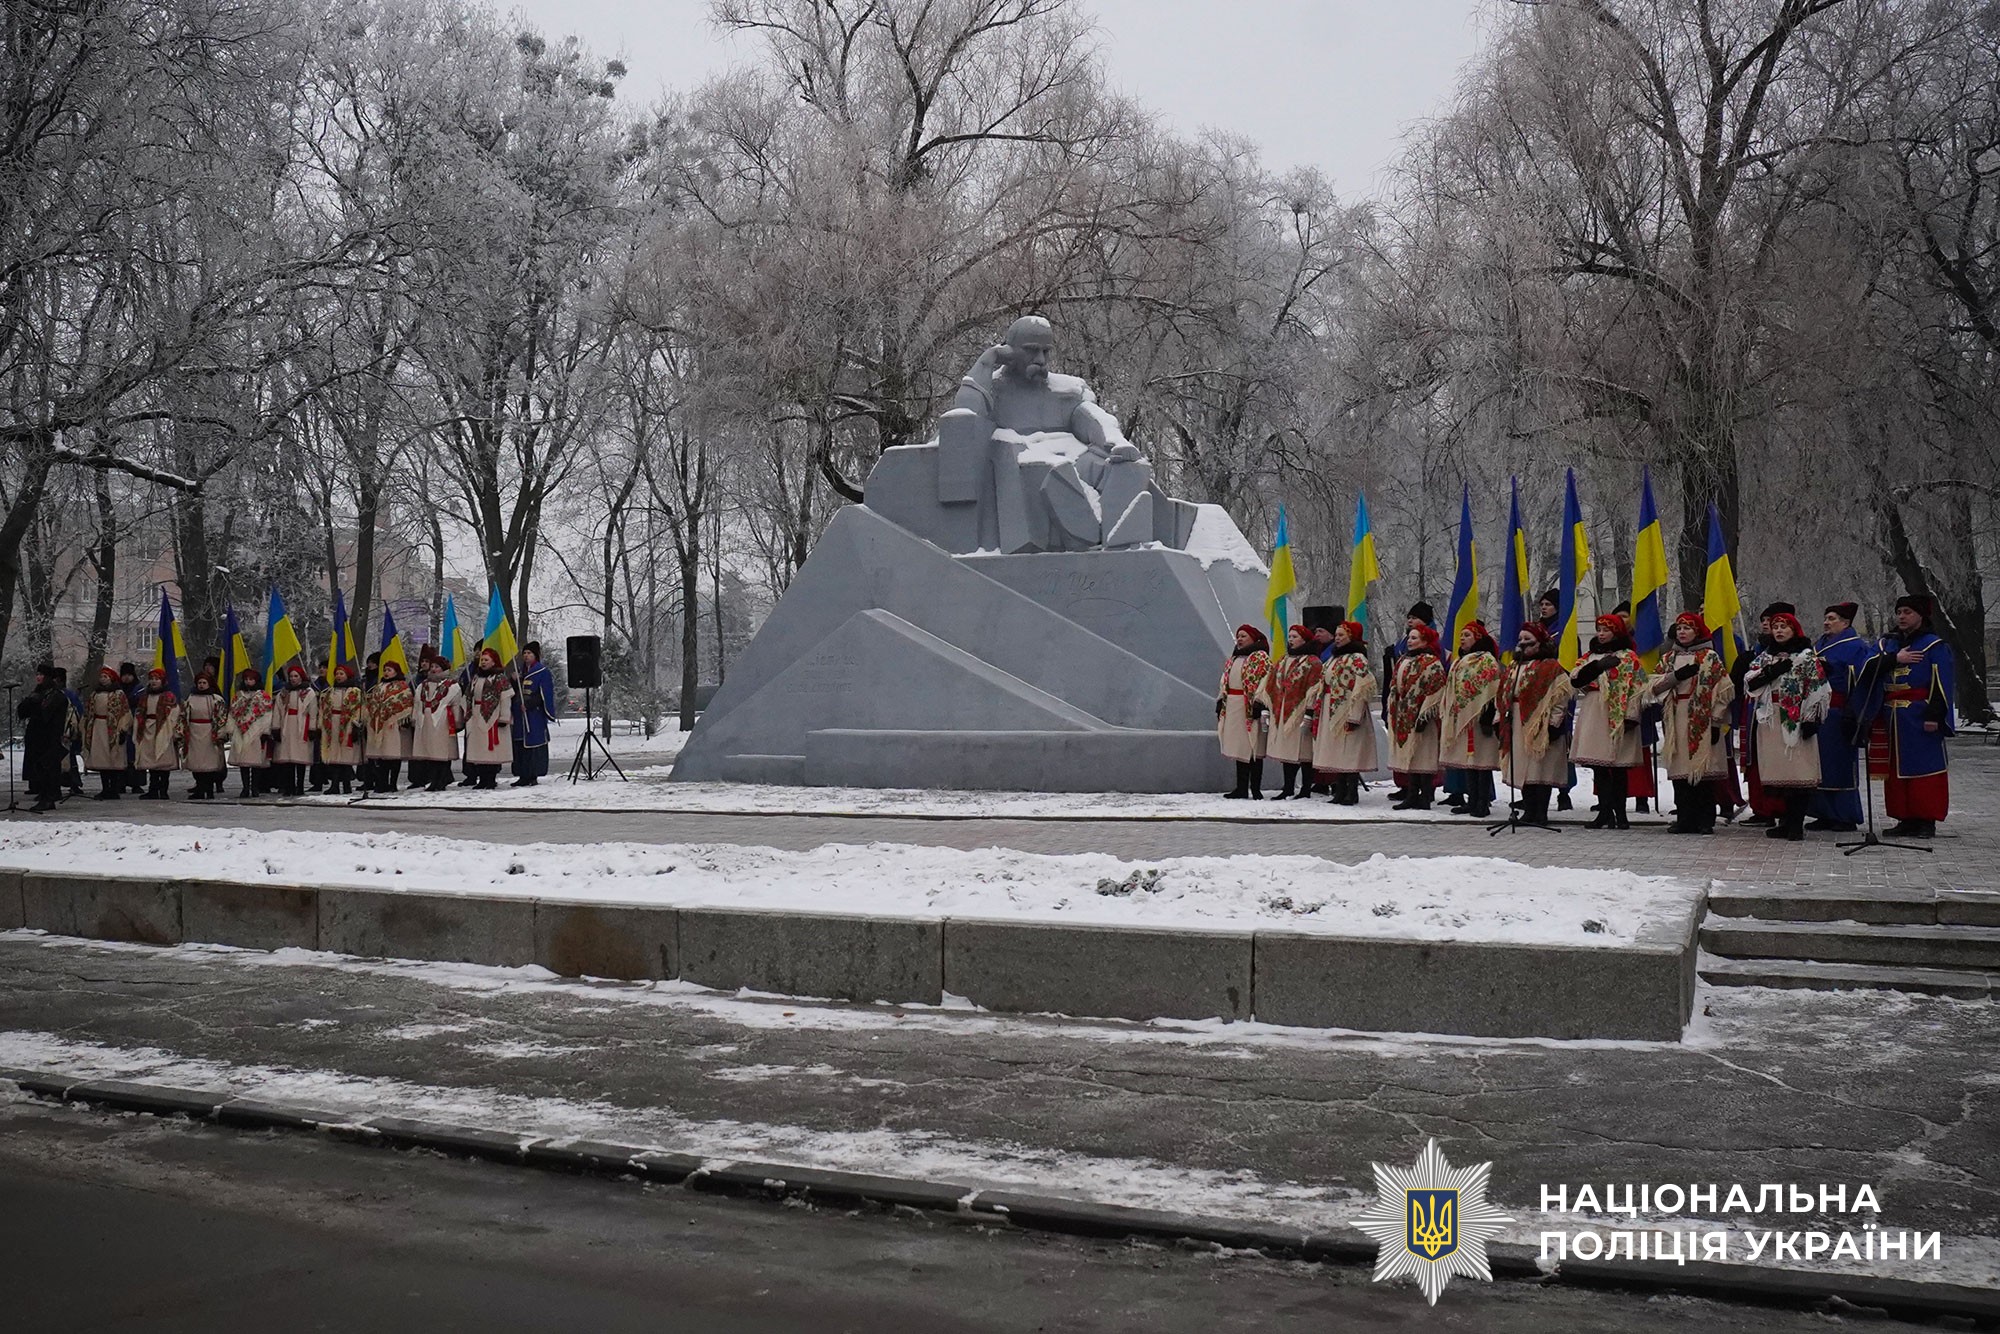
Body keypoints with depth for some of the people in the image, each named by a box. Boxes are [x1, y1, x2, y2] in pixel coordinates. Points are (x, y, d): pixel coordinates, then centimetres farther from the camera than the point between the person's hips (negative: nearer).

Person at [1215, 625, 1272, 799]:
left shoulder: (1260, 657, -6)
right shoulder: (1233, 658, 20)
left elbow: (1264, 681, -15)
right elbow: (1225, 681, 24)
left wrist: (1259, 703, -22)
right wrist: (1221, 701, 17)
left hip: (1250, 707, -8)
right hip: (1233, 708, 8)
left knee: (1253, 749, -5)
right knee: (1239, 748, 10)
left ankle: (1256, 789, -1)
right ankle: (1241, 788, 14)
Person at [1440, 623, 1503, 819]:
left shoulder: (1487, 660, -6)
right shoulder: (1458, 663, 20)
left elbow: (1493, 691, -14)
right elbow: (1450, 691, 23)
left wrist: (1489, 716, -21)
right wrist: (1447, 715, 19)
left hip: (1478, 719, -9)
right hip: (1460, 718, 9)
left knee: (1481, 759, -6)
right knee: (1466, 760, 9)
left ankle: (1483, 803, -4)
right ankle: (1472, 801, 15)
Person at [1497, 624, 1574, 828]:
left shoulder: (1550, 668, -5)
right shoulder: (1513, 669, 18)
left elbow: (1561, 696, -10)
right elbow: (1504, 698, 22)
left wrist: (1553, 723, -15)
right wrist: (1500, 721, 16)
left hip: (1539, 728, -7)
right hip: (1517, 728, 7)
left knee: (1539, 770, -6)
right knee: (1523, 771, 8)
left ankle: (1540, 815, -2)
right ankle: (1529, 812, 14)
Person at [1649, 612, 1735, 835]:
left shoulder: (1710, 657, 2)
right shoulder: (1668, 658, 15)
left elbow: (1723, 691, -2)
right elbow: (1654, 687, 4)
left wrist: (1717, 722, -8)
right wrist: (1677, 676, -11)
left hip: (1703, 721, -4)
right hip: (1676, 722, 4)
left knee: (1704, 770, -5)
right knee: (1680, 771, 1)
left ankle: (1705, 820, -1)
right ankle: (1684, 819, 6)